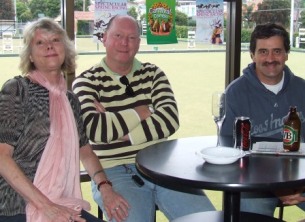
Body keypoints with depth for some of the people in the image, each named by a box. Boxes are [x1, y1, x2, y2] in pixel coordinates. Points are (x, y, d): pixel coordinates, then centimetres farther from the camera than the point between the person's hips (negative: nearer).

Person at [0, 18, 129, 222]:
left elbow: (85, 150, 15)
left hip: (60, 204, 6)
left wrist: (105, 188, -3)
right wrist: (44, 205, -18)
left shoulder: (70, 100, 10)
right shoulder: (17, 89, -7)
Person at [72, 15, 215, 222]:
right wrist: (140, 113, -8)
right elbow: (95, 130, -18)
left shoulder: (153, 73, 9)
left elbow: (170, 119, -7)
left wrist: (117, 129, -15)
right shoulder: (86, 82, -1)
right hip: (114, 172, -3)